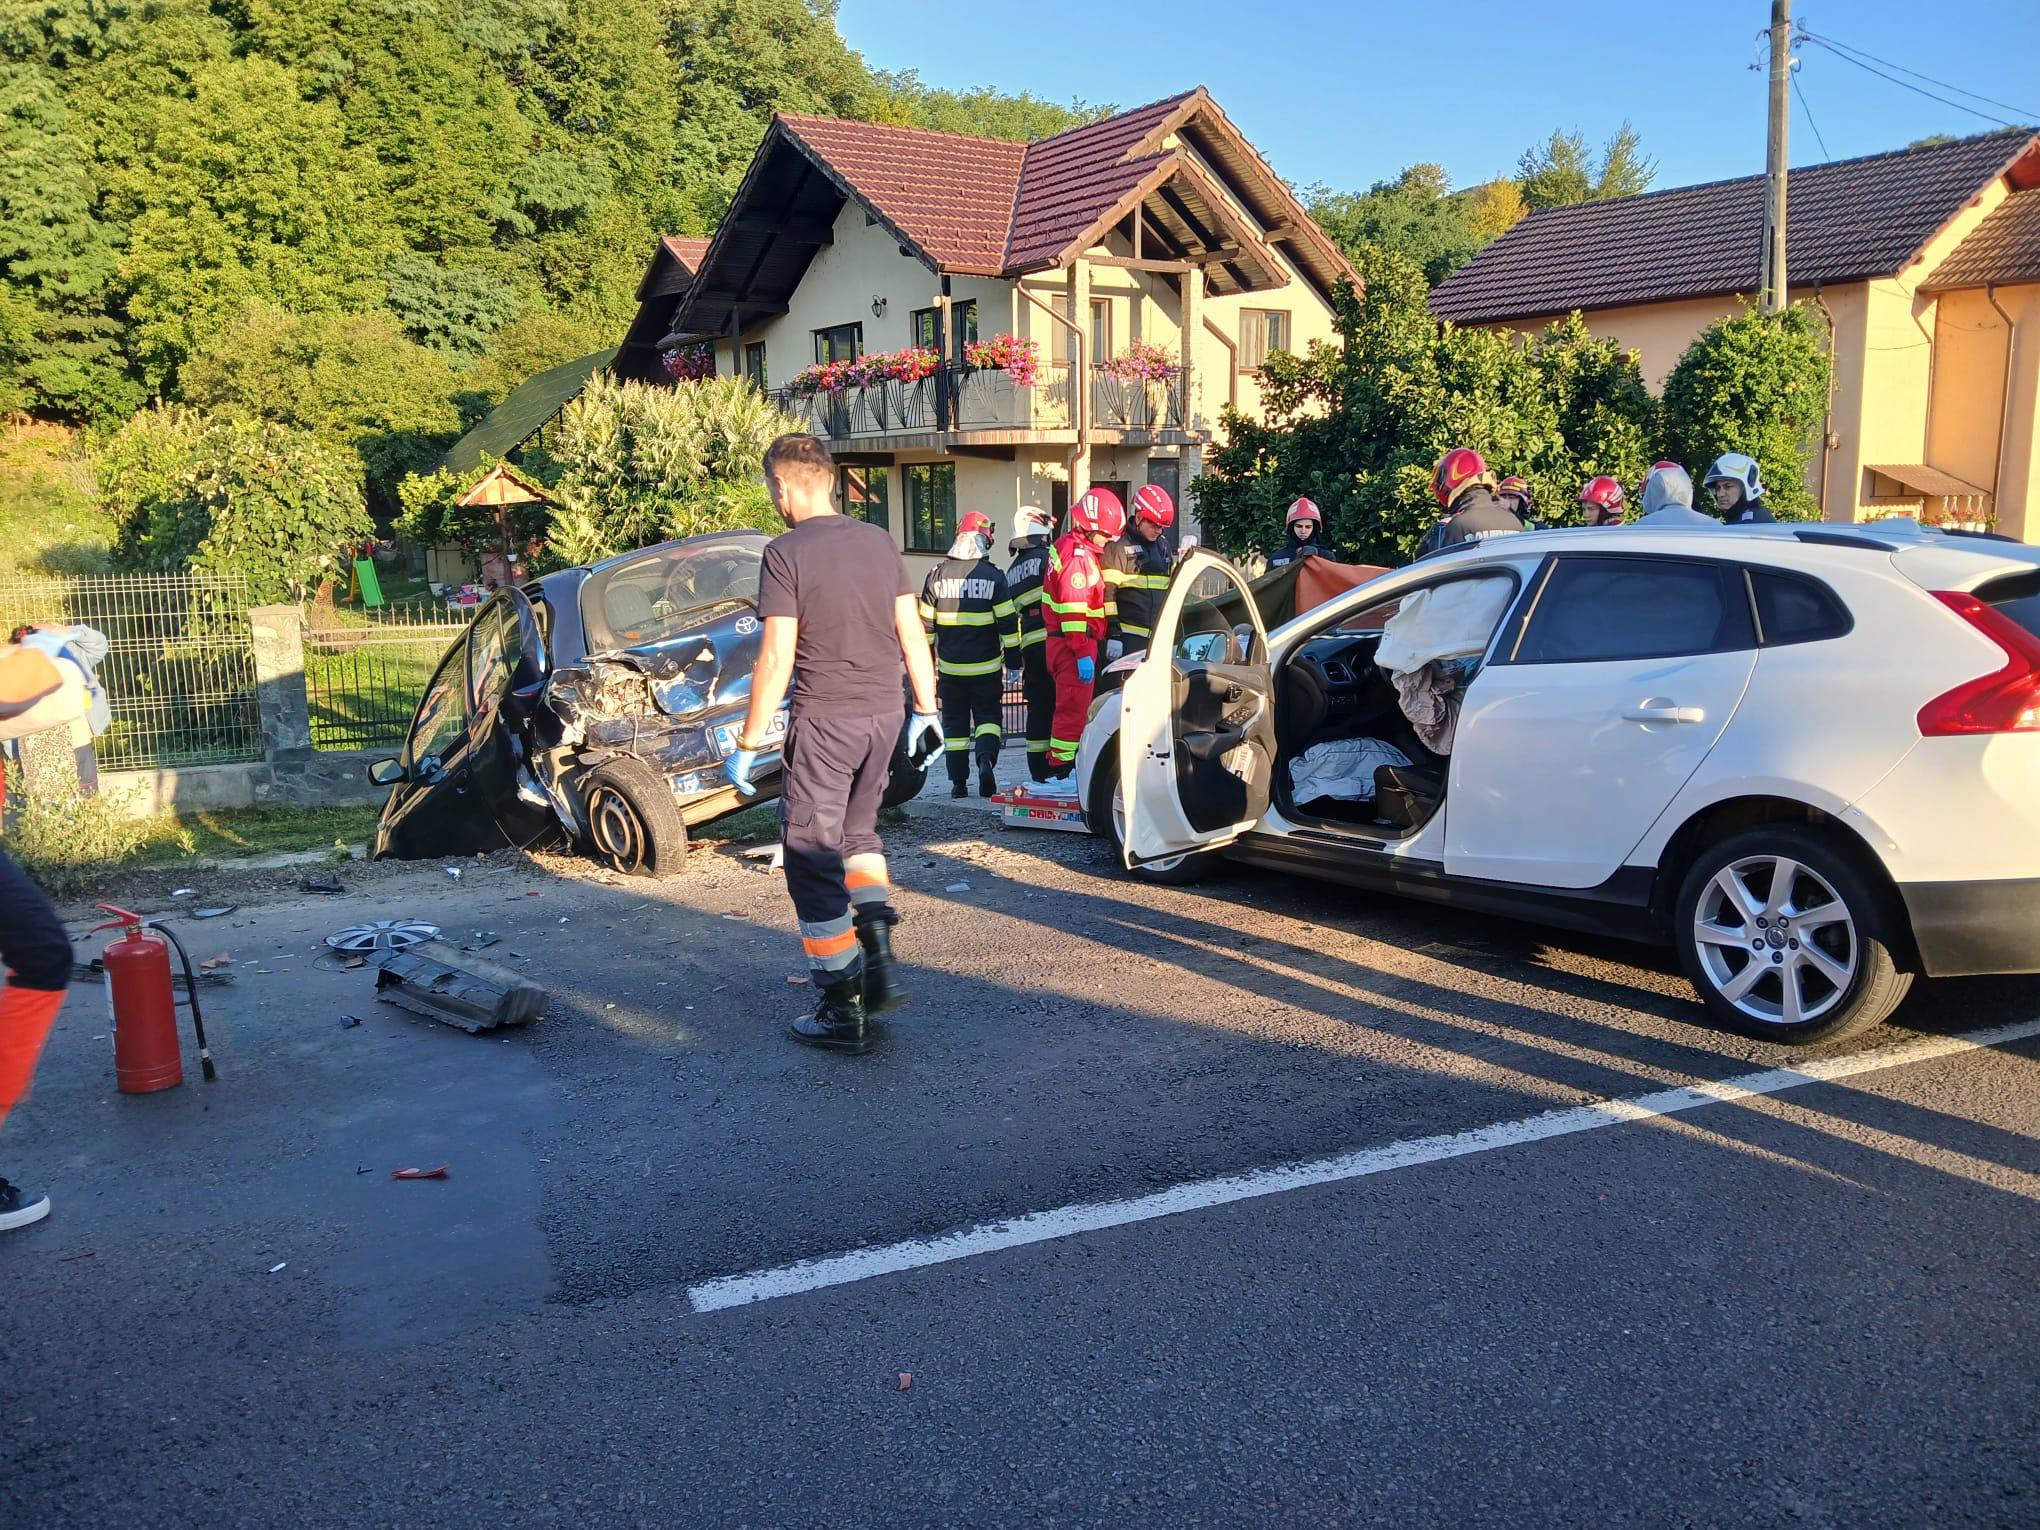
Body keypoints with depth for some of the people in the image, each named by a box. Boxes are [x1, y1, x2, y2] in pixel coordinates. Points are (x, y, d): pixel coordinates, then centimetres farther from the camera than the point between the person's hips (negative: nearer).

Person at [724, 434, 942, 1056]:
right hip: (884, 714, 6)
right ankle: (879, 963, 17)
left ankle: (843, 1013, 7)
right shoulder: (878, 541, 6)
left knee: (813, 860, 4)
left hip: (823, 721, -6)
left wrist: (747, 745, -9)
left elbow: (776, 660, -15)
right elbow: (912, 633, 8)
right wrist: (926, 708, 18)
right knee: (858, 832, 26)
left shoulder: (785, 553, -11)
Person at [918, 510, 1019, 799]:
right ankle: (986, 760, -16)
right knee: (988, 716, 10)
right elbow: (1008, 621, -6)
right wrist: (1012, 655, 4)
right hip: (986, 667, -2)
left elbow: (925, 622, 5)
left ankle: (958, 782, 8)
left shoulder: (937, 574, 0)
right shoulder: (993, 575, -6)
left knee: (954, 722, 10)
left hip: (950, 667, 2)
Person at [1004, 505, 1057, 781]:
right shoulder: (1048, 557, -1)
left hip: (1029, 646, 7)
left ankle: (1039, 772, 10)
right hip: (1053, 639, -7)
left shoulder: (1012, 571, 20)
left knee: (1038, 708, 10)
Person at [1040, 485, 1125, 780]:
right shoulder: (1077, 553, -15)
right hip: (1074, 645, -11)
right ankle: (1062, 769, -4)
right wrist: (1083, 653, -22)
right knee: (1073, 707, -7)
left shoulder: (1070, 547, 18)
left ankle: (1062, 766, 23)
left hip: (1065, 643, 11)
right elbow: (1073, 607, -21)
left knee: (1072, 706, 16)